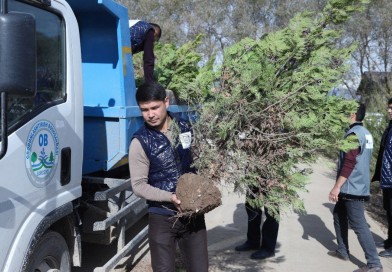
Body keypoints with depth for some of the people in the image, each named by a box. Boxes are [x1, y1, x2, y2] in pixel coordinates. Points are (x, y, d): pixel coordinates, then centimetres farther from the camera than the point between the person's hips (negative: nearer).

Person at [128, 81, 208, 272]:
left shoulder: (186, 128, 0)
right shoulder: (140, 142, -11)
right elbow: (138, 185, -10)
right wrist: (169, 197, -22)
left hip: (193, 212, 3)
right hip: (162, 217, -3)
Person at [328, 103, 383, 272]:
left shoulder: (354, 134, -18)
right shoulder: (365, 133, 12)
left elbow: (349, 163, -24)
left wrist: (337, 187, -21)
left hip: (352, 188, -10)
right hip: (356, 186, 10)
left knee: (358, 224, -6)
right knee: (339, 216, 19)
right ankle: (342, 251, 28)